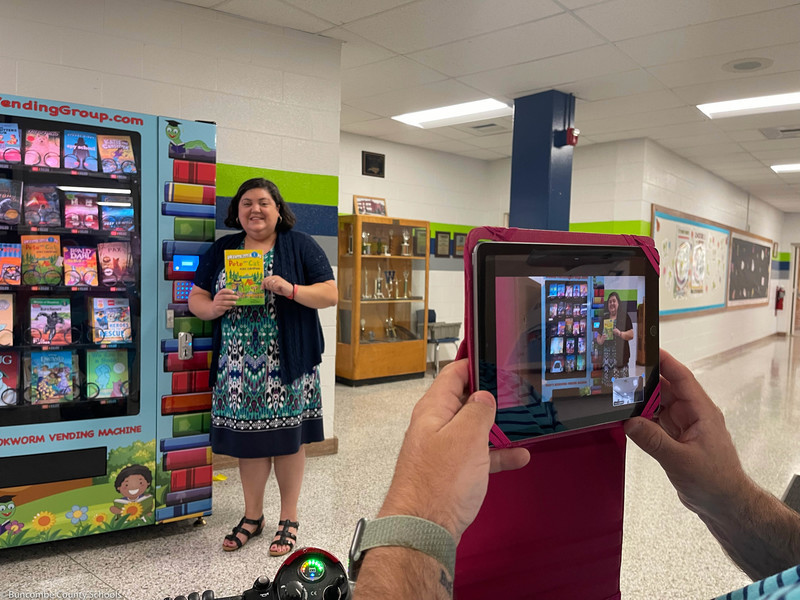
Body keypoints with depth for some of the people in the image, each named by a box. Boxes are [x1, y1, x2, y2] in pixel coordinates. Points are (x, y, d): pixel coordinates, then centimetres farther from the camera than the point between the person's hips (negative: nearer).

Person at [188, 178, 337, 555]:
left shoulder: (300, 247, 2)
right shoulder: (220, 251, 12)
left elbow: (330, 294, -3)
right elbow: (195, 298, 11)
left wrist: (290, 289, -19)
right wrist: (213, 307, -11)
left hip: (287, 364, -3)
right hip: (238, 365, 3)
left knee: (288, 437, 5)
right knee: (248, 438, 10)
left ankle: (289, 519, 22)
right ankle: (252, 516, 29)